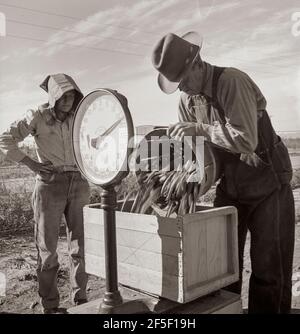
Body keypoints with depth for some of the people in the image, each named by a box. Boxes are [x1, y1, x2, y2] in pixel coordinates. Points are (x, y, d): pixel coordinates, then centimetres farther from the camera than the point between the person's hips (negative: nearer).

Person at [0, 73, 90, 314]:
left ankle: (81, 299, 19)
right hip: (49, 185, -3)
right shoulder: (38, 117, -4)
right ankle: (50, 305, 16)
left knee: (81, 244, 5)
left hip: (78, 184, 3)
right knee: (48, 247, 4)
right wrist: (31, 164, -11)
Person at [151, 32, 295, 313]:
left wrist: (200, 129, -27)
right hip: (229, 187, 6)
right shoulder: (187, 98, 2)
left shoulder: (231, 81, -20)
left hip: (267, 183, -6)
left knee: (269, 269, 1)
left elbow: (246, 140, -28)